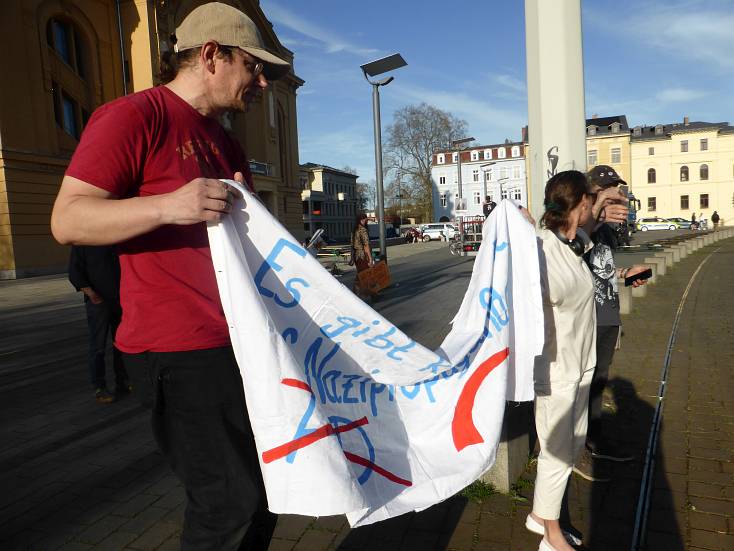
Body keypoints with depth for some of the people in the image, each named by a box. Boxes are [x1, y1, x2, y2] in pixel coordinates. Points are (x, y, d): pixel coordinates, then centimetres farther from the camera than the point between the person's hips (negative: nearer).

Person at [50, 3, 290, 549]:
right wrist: (167, 205, -27)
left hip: (239, 340, 9)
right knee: (230, 500, -2)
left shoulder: (226, 143, 19)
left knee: (266, 485, 17)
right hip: (179, 349, -9)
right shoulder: (133, 115, -7)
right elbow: (67, 221, -13)